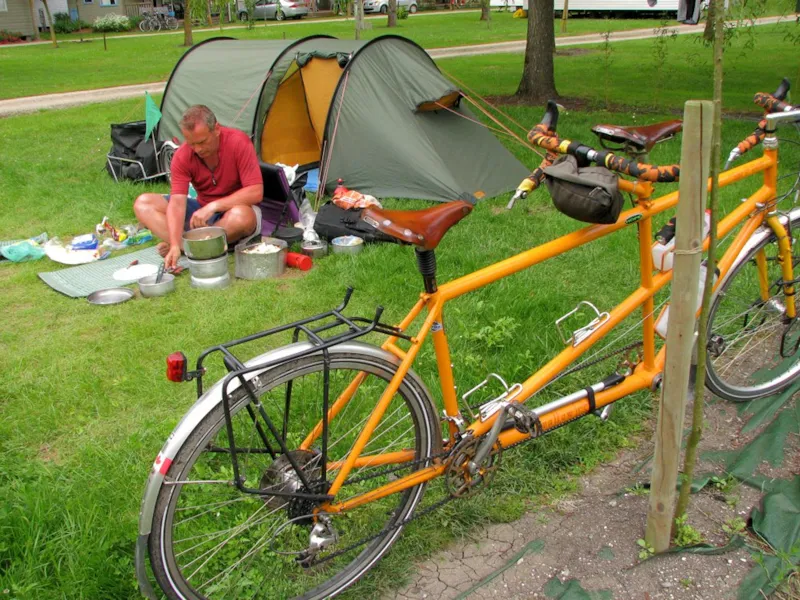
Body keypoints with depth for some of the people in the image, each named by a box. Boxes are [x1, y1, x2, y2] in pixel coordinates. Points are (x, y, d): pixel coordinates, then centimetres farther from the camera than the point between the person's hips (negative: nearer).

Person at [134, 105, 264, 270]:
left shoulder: (238, 143, -22)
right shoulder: (182, 156, -14)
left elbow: (256, 192, -25)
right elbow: (177, 202, -22)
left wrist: (213, 206, -29)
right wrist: (175, 245, -35)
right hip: (202, 210, 4)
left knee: (242, 216, -41)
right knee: (143, 204, -11)